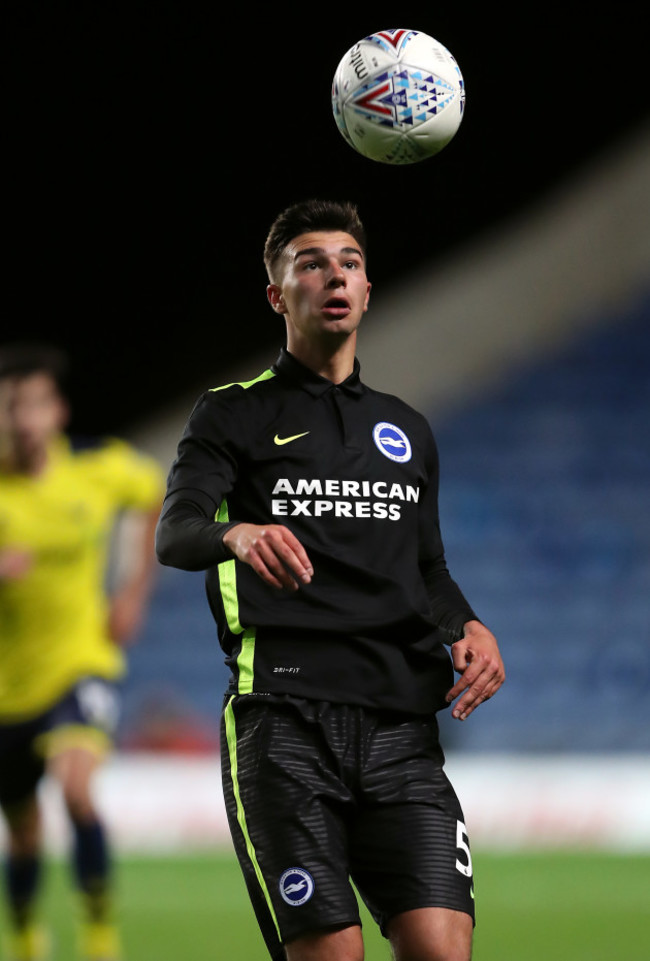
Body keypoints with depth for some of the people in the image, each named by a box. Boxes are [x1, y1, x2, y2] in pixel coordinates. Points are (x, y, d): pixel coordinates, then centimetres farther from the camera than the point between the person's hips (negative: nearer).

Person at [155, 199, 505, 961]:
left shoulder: (407, 431, 25)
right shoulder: (232, 417, 11)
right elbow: (175, 533, -5)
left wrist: (469, 627, 7)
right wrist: (237, 535, -29)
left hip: (401, 724, 3)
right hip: (283, 719, -3)